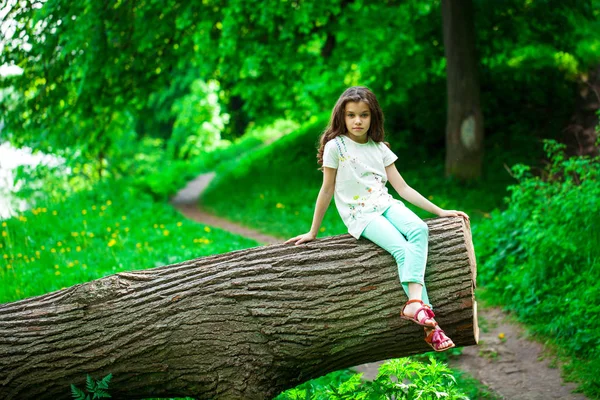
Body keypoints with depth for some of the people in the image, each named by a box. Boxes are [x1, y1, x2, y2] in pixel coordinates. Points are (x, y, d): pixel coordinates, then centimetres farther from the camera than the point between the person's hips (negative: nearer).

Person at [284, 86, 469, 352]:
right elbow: (327, 190, 3)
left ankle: (415, 303, -38)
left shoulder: (379, 148, 13)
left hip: (385, 205, 5)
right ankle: (429, 325, -33)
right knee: (402, 250, -27)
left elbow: (402, 187, 13)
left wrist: (439, 211, 9)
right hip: (359, 214, -5)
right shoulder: (335, 146, -1)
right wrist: (313, 232, 6)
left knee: (419, 229, -28)